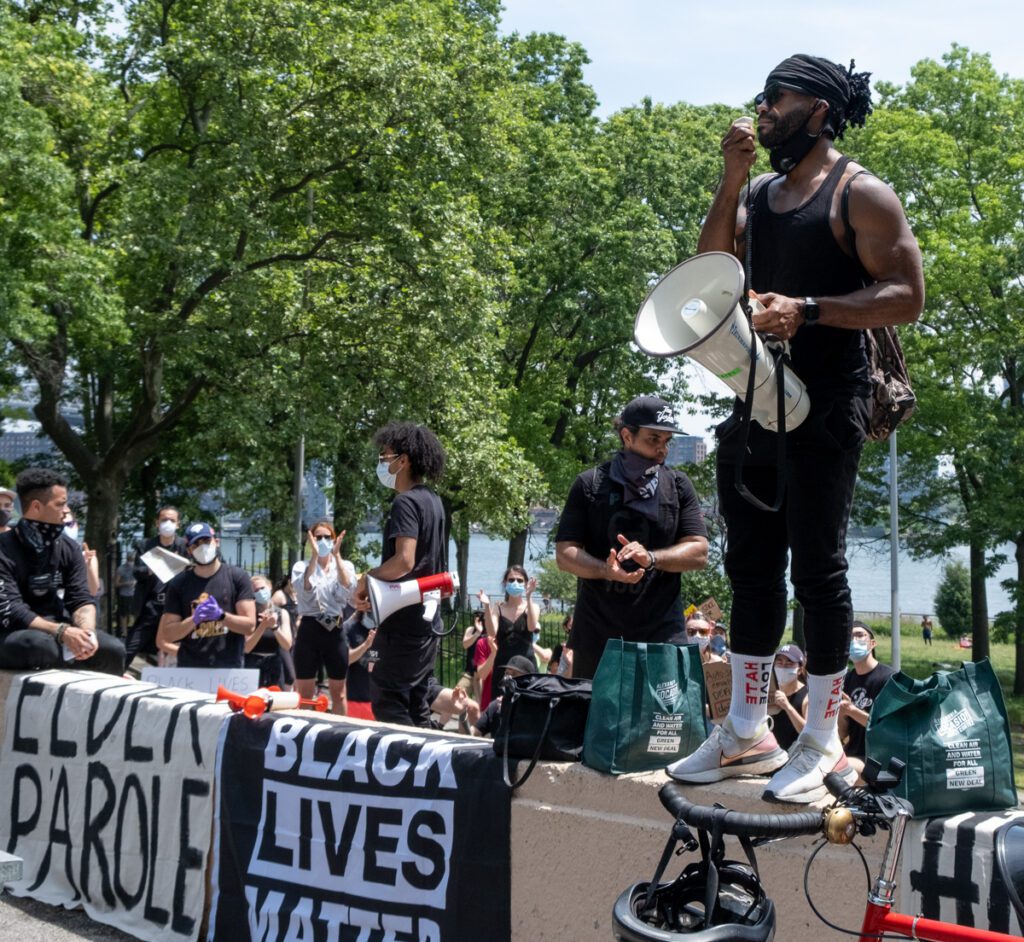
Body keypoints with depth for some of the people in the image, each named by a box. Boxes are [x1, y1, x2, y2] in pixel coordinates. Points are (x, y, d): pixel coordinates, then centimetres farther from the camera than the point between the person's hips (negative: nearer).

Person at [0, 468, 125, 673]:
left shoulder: (69, 549, 5)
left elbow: (81, 599, -3)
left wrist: (86, 632, -26)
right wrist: (61, 631, -34)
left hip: (55, 631, 5)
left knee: (113, 649, -18)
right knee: (39, 644, -38)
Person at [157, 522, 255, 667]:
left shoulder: (237, 577, 2)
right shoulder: (178, 584, 6)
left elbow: (249, 625, -2)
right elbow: (167, 635, 3)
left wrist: (221, 615, -18)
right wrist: (194, 619, -14)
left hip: (229, 668, -1)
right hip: (189, 669, 1)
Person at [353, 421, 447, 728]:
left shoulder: (406, 502, -15)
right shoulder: (433, 501, 14)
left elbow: (403, 561, -27)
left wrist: (367, 577, -10)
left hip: (403, 622, -10)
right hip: (427, 619, 10)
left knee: (389, 705, -6)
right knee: (416, 703, 14)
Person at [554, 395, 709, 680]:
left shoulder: (678, 486, 8)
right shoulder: (590, 485, 4)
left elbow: (699, 552, 1)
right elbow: (564, 554, -1)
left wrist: (651, 558, -17)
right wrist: (606, 570, -20)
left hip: (662, 632, 0)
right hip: (597, 631, 0)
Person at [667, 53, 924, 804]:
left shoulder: (860, 195, -5)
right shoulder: (761, 193, 18)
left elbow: (908, 297, -11)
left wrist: (808, 309, -22)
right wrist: (731, 179, 0)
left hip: (823, 405, -7)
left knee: (817, 570, -3)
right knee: (751, 567, 9)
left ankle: (822, 741, 7)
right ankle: (747, 733, 17)